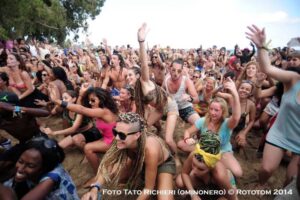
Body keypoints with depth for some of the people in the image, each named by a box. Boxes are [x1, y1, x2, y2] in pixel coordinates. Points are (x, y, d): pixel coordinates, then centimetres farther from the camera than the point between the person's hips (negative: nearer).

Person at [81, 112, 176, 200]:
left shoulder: (150, 149, -41)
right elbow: (107, 166, -22)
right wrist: (95, 188, -38)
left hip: (163, 164, -4)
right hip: (139, 163, 4)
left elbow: (149, 188, -29)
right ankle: (134, 180, 8)